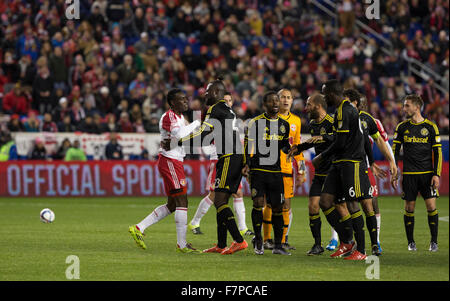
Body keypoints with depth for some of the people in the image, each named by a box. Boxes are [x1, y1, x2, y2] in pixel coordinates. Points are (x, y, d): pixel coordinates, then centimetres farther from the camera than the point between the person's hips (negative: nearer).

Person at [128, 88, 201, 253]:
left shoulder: (179, 116, 17)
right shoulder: (169, 117, -13)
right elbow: (179, 134, -29)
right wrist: (196, 123, -18)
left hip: (175, 162, 10)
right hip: (170, 161, -10)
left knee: (172, 205, 12)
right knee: (182, 202, -10)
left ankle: (139, 228, 14)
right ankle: (182, 244, -7)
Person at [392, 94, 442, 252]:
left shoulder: (431, 127, 1)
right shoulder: (402, 127, 6)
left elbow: (437, 152, 3)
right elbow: (395, 150, 10)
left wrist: (437, 174, -5)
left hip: (428, 173, -1)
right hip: (409, 174, 1)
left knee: (431, 206, -7)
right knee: (409, 208, 1)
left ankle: (434, 242, 3)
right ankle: (411, 242, 12)